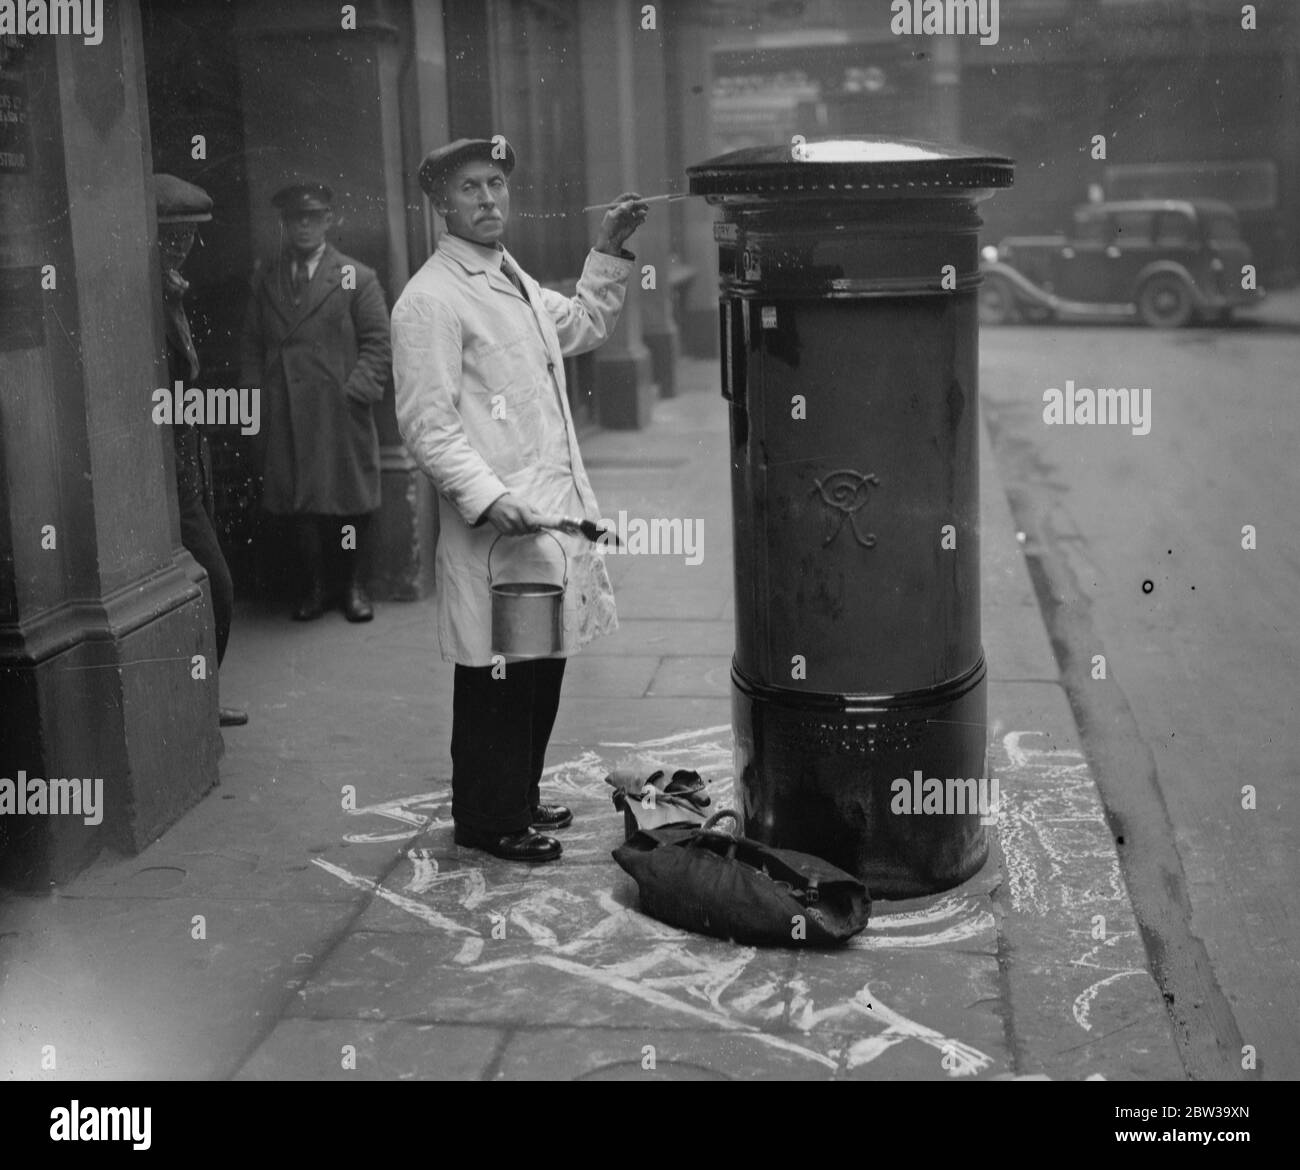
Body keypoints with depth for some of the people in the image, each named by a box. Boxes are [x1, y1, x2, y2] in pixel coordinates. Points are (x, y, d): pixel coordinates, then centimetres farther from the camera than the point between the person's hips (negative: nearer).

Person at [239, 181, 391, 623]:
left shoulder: (357, 278, 3)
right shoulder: (265, 279, 13)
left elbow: (376, 343, 0)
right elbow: (252, 344, 15)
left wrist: (356, 389, -11)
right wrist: (257, 393, 3)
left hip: (341, 414, -3)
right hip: (285, 416, 3)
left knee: (350, 501, 3)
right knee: (299, 503, 5)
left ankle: (354, 586, 16)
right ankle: (316, 586, 16)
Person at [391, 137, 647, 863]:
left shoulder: (513, 279, 17)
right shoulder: (430, 300, -12)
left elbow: (584, 328, 33)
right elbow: (426, 422, -18)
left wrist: (611, 252, 23)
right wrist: (486, 497, -27)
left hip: (552, 507, 9)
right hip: (495, 524, -9)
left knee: (543, 667, 16)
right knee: (497, 678, -1)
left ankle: (519, 799, 30)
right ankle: (487, 820, 14)